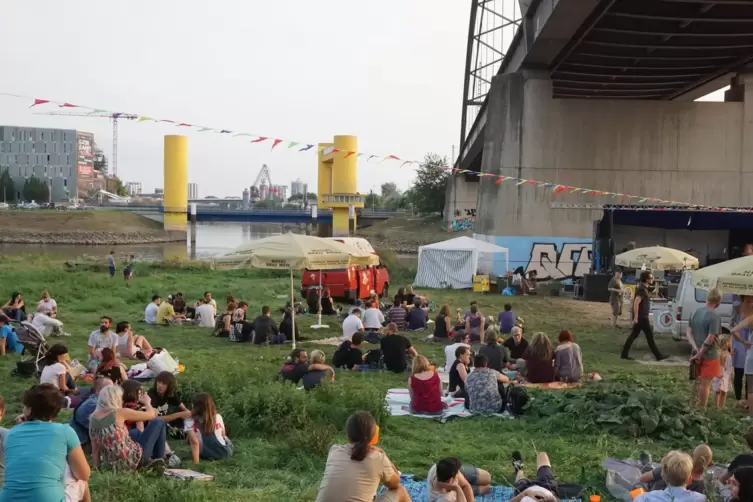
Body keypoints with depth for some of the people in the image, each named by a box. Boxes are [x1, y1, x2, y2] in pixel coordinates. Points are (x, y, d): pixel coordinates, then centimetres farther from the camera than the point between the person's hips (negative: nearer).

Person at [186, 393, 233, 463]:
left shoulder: (191, 422, -18)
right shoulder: (218, 417, -7)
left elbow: (194, 442, -26)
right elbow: (223, 434, 7)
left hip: (207, 456, -4)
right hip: (225, 452, 4)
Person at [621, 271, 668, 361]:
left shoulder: (642, 288, 14)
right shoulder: (642, 289, -18)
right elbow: (636, 303, -26)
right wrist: (636, 317, -26)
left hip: (642, 317, 10)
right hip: (641, 317, -10)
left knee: (634, 335, 11)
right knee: (650, 336, -2)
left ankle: (624, 354, 11)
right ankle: (658, 356, 5)